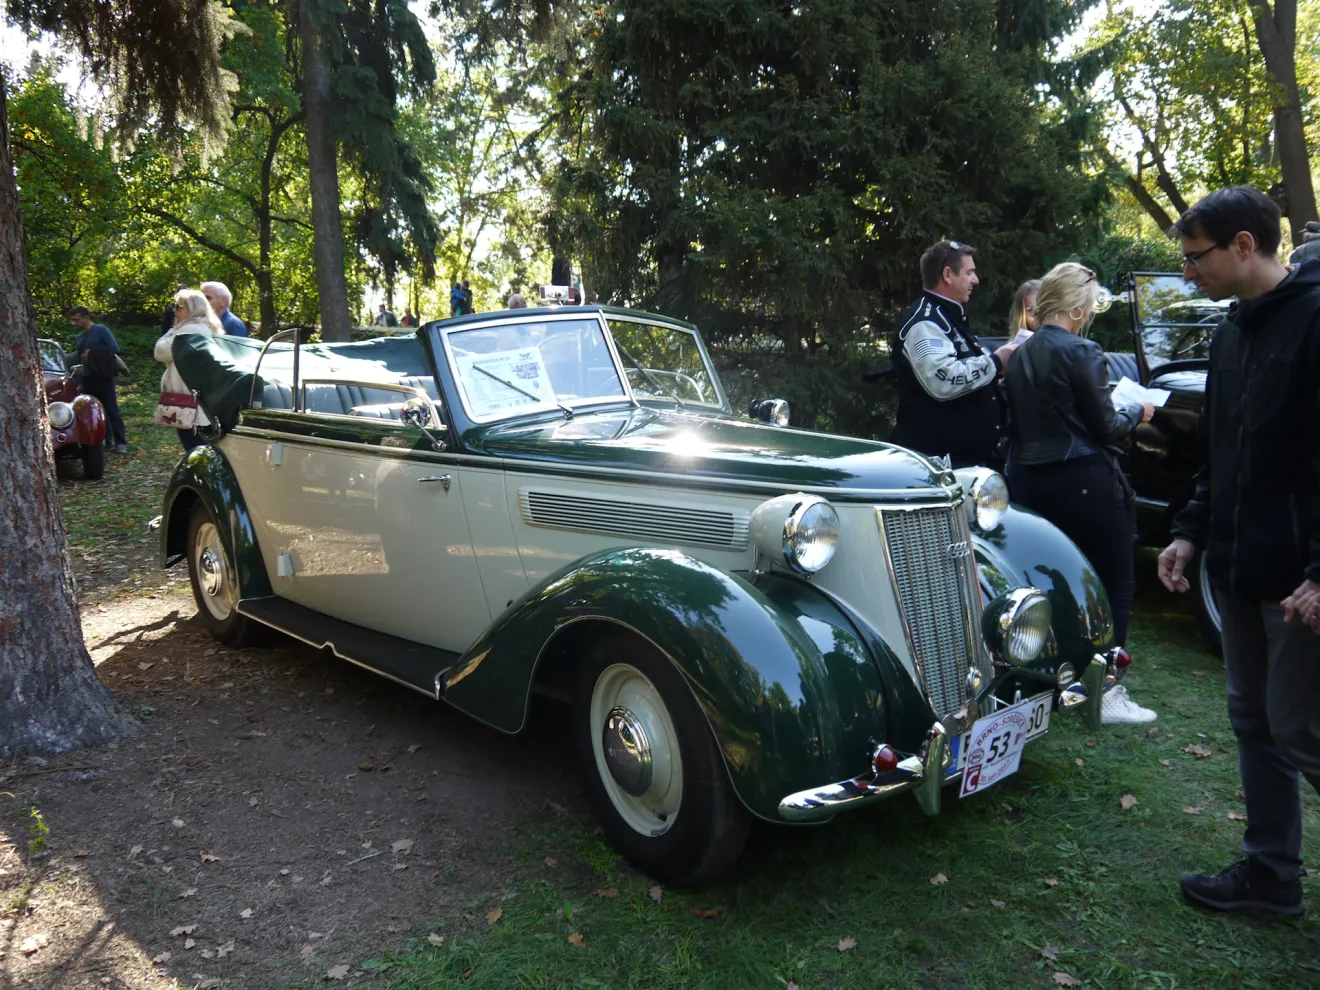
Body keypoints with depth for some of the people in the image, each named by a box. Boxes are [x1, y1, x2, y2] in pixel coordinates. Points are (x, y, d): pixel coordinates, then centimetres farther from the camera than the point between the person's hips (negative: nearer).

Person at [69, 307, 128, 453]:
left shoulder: (101, 330, -3)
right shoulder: (78, 338, 18)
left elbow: (115, 349, -12)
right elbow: (80, 360, 24)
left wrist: (93, 353, -13)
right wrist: (81, 383, 21)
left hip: (103, 378, -7)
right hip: (87, 379, 7)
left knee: (112, 410, -7)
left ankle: (121, 443, -7)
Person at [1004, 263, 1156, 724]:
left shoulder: (1020, 354, 7)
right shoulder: (1081, 352, -15)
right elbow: (1104, 428, -11)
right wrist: (1136, 412, 9)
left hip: (1029, 479, 8)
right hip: (1082, 482, -8)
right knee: (1115, 584, 4)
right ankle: (1107, 692, 5)